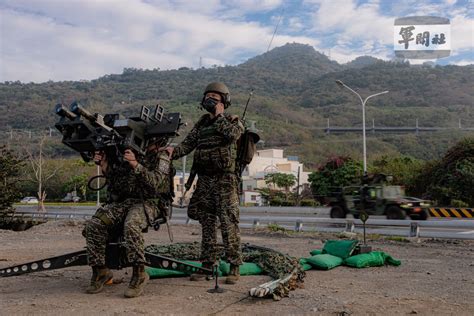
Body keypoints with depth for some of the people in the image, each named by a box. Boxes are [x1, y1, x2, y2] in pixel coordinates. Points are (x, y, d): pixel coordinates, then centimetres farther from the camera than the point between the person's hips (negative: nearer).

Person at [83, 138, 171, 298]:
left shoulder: (161, 157, 0)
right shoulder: (126, 152, 16)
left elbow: (156, 182, -17)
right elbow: (115, 180, 18)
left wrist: (136, 165, -27)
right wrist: (104, 165, -1)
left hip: (147, 202, -5)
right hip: (122, 201, 6)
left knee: (131, 226, -37)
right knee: (93, 225, -16)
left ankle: (139, 274, -25)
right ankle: (99, 270, -2)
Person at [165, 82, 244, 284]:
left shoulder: (233, 121, 3)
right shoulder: (201, 123, 17)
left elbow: (232, 134, -21)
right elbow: (188, 144, 7)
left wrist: (219, 115, -7)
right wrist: (174, 152, -13)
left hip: (225, 181, -5)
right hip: (204, 181, 5)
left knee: (229, 225, -6)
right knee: (207, 225, 9)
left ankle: (234, 267, 2)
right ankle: (207, 265, 18)